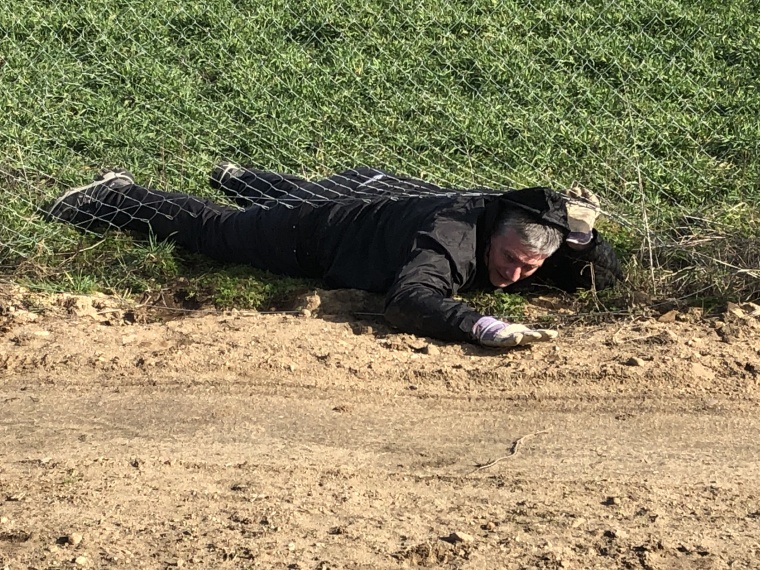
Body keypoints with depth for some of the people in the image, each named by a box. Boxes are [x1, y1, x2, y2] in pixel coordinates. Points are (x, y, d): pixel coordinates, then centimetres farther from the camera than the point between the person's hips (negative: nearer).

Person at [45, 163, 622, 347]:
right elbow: (407, 303, -60)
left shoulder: (528, 215, -21)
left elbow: (608, 275, -13)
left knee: (296, 194, 40)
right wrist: (485, 327, -70)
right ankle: (112, 197, 37)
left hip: (373, 192, 7)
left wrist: (578, 237, -33)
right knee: (211, 227, 16)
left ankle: (236, 176, 69)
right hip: (314, 233, -7)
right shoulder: (452, 240, -43)